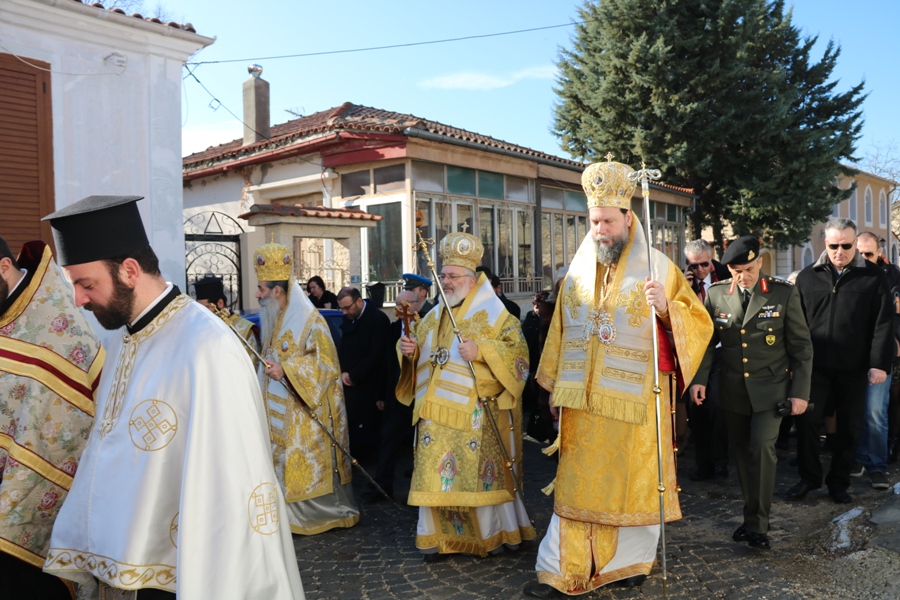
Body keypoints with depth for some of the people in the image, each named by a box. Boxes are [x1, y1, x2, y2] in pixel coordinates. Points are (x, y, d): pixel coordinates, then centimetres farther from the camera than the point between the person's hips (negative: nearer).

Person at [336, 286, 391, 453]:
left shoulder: (378, 319, -12)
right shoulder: (348, 318, 9)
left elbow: (377, 355, -16)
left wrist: (353, 376, -13)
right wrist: (343, 372, 1)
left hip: (368, 387, -6)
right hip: (350, 383, 6)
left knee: (365, 430, -7)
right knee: (349, 424, -1)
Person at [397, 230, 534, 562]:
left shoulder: (493, 315, -4)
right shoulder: (433, 317, 14)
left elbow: (518, 353, -12)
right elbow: (420, 355, 23)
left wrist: (481, 351, -23)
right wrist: (409, 349, 1)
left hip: (476, 412, -5)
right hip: (436, 410, 5)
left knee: (481, 471, 2)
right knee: (435, 471, 5)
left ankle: (495, 532, 21)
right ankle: (439, 536, 17)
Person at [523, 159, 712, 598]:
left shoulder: (658, 268, -4)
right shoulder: (578, 272, 6)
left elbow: (699, 323, -6)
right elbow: (561, 332, 12)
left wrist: (666, 307, -26)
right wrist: (555, 385, 13)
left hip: (635, 401, -2)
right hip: (583, 401, 3)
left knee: (633, 481, 10)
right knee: (578, 484, 6)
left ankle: (631, 561, 30)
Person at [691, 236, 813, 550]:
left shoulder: (784, 293, -6)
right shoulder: (716, 294, -1)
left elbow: (801, 346, -2)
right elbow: (707, 341, 5)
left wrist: (800, 391, -5)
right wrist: (700, 379, -6)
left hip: (770, 387, -2)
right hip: (733, 389, 3)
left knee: (762, 447, -14)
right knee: (742, 453, 10)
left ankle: (757, 524, 0)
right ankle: (752, 516, 26)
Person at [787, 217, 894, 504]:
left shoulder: (873, 277, 0)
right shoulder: (808, 277, 4)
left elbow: (882, 324, -3)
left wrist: (879, 363, -9)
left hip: (854, 368, -1)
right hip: (815, 365, 1)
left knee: (849, 427, 9)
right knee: (806, 421, 3)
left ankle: (839, 482, 24)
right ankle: (809, 477, 20)